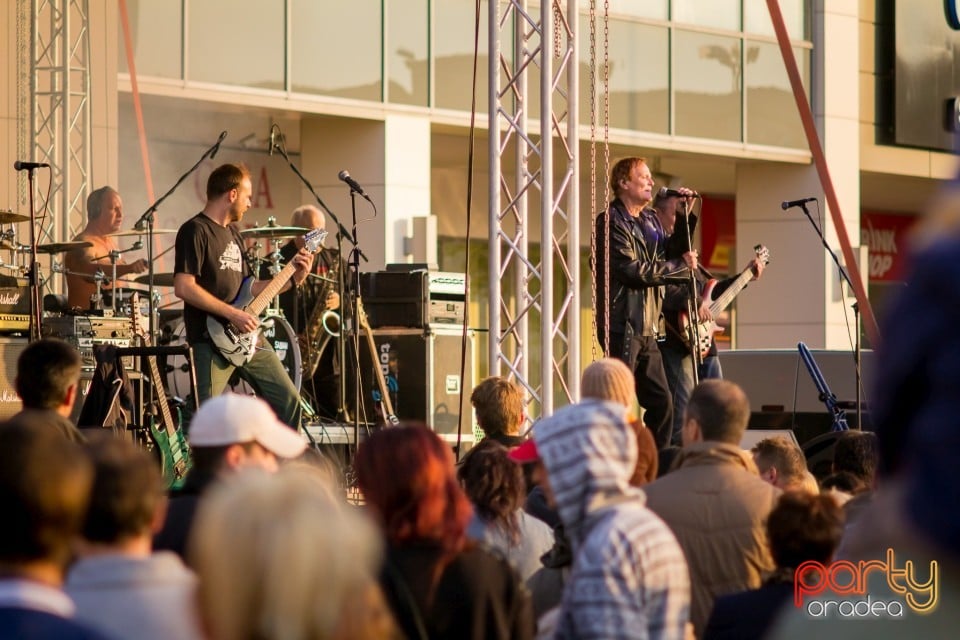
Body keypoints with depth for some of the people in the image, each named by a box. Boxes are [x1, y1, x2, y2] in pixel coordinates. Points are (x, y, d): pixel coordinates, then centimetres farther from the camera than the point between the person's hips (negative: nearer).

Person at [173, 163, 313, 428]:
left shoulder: (232, 233, 19)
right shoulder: (195, 231, -9)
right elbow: (183, 287, -20)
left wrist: (292, 278, 15)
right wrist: (233, 314, -19)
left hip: (246, 337, 9)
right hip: (211, 339, -9)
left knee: (288, 401, 10)